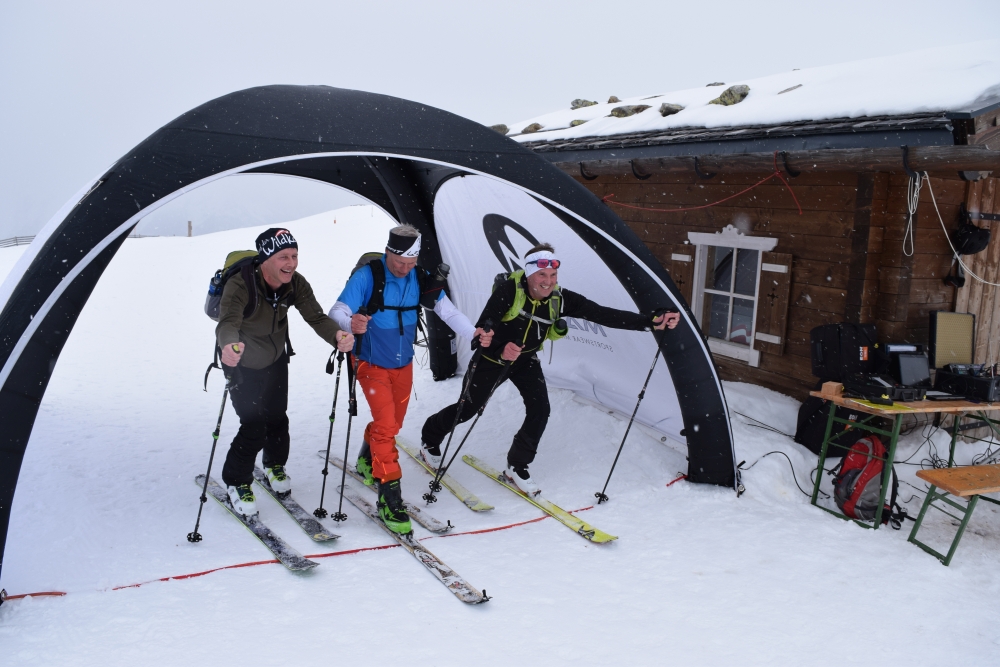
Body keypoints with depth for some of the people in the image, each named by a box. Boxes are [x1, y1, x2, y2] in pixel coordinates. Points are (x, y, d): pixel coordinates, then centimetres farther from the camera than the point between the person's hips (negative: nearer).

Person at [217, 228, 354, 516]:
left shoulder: (295, 284, -18)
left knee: (277, 418, 13)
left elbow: (316, 316, -25)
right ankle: (236, 482, 16)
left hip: (276, 359, 5)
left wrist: (337, 335, -46)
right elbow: (228, 322, -47)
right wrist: (229, 345, -70)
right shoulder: (240, 285, -33)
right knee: (254, 426, -9)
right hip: (243, 364, -4)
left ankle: (275, 466, 42)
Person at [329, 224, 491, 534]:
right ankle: (389, 497, -7)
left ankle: (368, 462, 49)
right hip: (373, 363, -5)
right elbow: (337, 311, -30)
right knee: (386, 424, -15)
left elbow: (446, 309, -15)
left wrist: (473, 333, -31)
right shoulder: (367, 276, -22)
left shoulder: (420, 279, -8)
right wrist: (350, 323, -55)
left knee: (393, 423, 20)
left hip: (403, 364, 5)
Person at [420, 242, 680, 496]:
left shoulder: (560, 299, -20)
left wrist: (651, 322, -35)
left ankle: (517, 467, 9)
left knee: (540, 410, -12)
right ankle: (429, 438, 39)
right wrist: (501, 352, -51)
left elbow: (603, 314, -26)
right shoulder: (509, 290, -30)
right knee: (467, 409, 9)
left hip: (526, 359, 4)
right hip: (493, 357, -3)